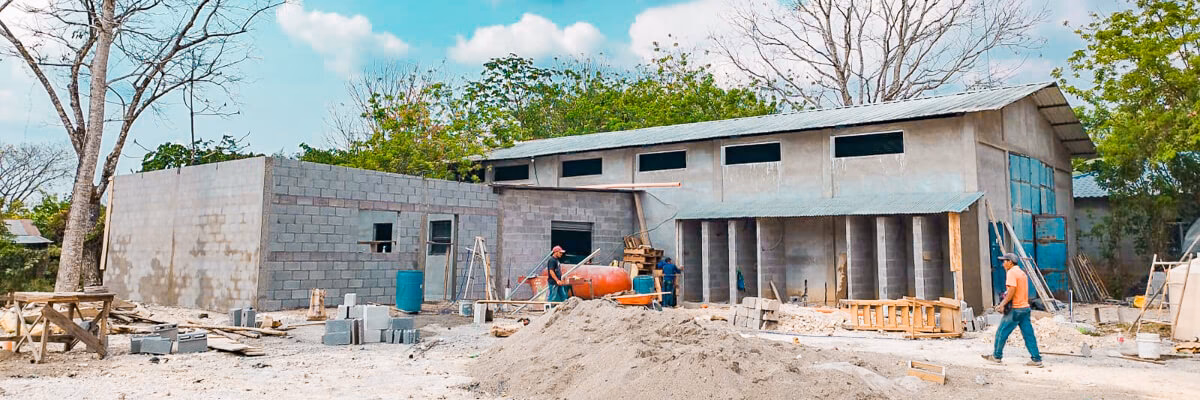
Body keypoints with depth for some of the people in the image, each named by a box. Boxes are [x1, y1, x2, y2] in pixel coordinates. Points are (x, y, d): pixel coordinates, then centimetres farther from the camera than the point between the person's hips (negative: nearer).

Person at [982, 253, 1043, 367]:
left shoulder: (1011, 273, -11)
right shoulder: (1022, 273, 17)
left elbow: (1012, 290, -21)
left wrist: (1003, 304, -16)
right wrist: (1003, 303, 19)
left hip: (1015, 309, -9)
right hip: (1025, 307, 9)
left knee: (1002, 332, 3)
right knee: (1028, 334, 8)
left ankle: (996, 356, 12)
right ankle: (1036, 359, 6)